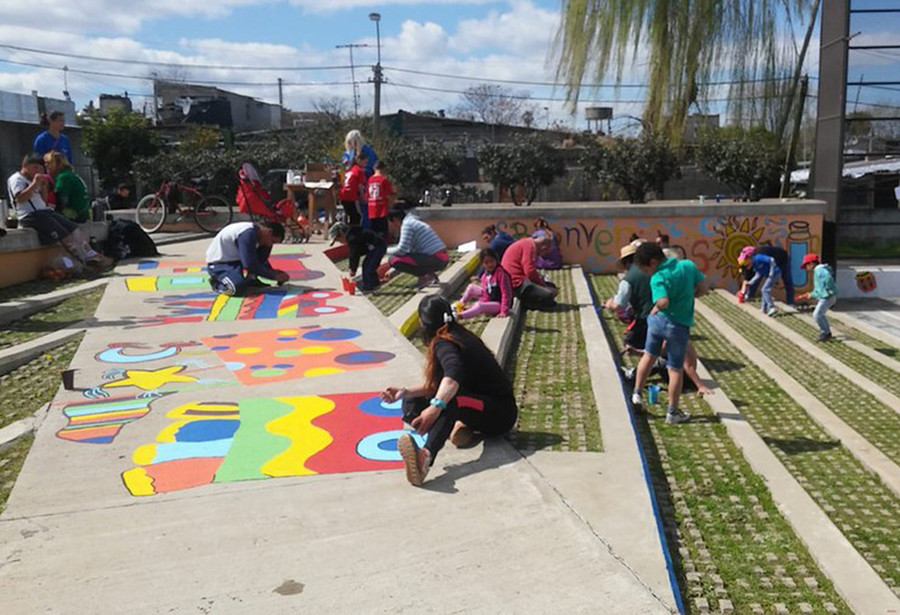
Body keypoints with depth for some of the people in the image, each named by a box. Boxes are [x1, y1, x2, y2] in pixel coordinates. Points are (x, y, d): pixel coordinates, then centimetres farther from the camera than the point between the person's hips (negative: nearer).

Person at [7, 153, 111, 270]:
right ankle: (88, 261, -25)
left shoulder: (33, 180, 24)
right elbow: (20, 198, -17)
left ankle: (91, 255, -17)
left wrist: (43, 187, 10)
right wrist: (34, 184, -16)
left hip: (45, 212, 9)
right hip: (30, 216, -9)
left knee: (73, 228, -9)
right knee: (62, 233, -21)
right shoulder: (16, 179, -1)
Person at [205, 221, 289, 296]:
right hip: (218, 264, -9)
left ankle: (251, 280, 4)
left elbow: (261, 260, 13)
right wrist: (274, 276, -22)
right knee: (239, 287, -33)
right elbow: (250, 265, -29)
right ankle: (217, 283, -4)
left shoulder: (255, 231, 3)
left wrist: (273, 272, -3)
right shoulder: (248, 234, -27)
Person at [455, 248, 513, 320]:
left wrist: (504, 311, -28)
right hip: (490, 300, 8)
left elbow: (506, 293, -23)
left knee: (479, 305, -33)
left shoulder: (500, 273, -20)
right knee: (471, 287, 13)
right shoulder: (485, 276, 2)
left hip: (500, 303, -8)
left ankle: (459, 316, -43)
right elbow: (486, 293, 6)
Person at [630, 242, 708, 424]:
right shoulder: (688, 265, -1)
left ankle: (636, 393, 30)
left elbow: (663, 302, -29)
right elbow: (703, 288, 3)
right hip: (679, 325, 2)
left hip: (657, 320, -1)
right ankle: (672, 413, 18)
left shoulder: (658, 278, -15)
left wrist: (655, 309, -8)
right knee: (675, 369, 9)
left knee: (649, 355, 24)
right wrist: (686, 297, 10)